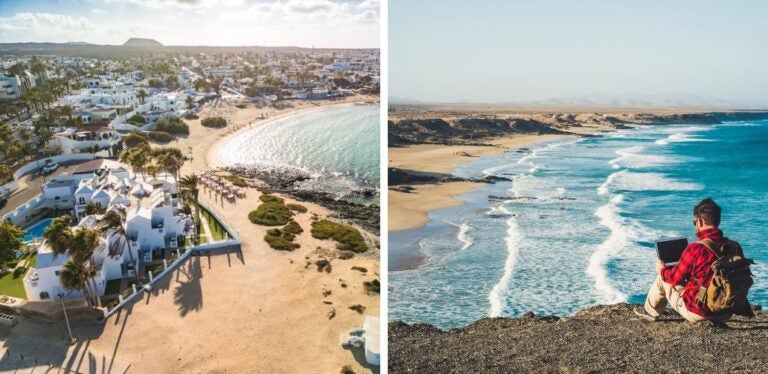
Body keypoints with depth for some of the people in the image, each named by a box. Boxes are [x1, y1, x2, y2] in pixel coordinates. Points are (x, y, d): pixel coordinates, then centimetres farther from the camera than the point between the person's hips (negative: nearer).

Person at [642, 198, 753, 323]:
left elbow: (675, 278, -9)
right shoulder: (735, 246, -5)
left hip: (698, 313, -6)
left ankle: (649, 313, 36)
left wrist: (662, 270, 11)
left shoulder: (695, 249, -23)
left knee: (662, 279, 16)